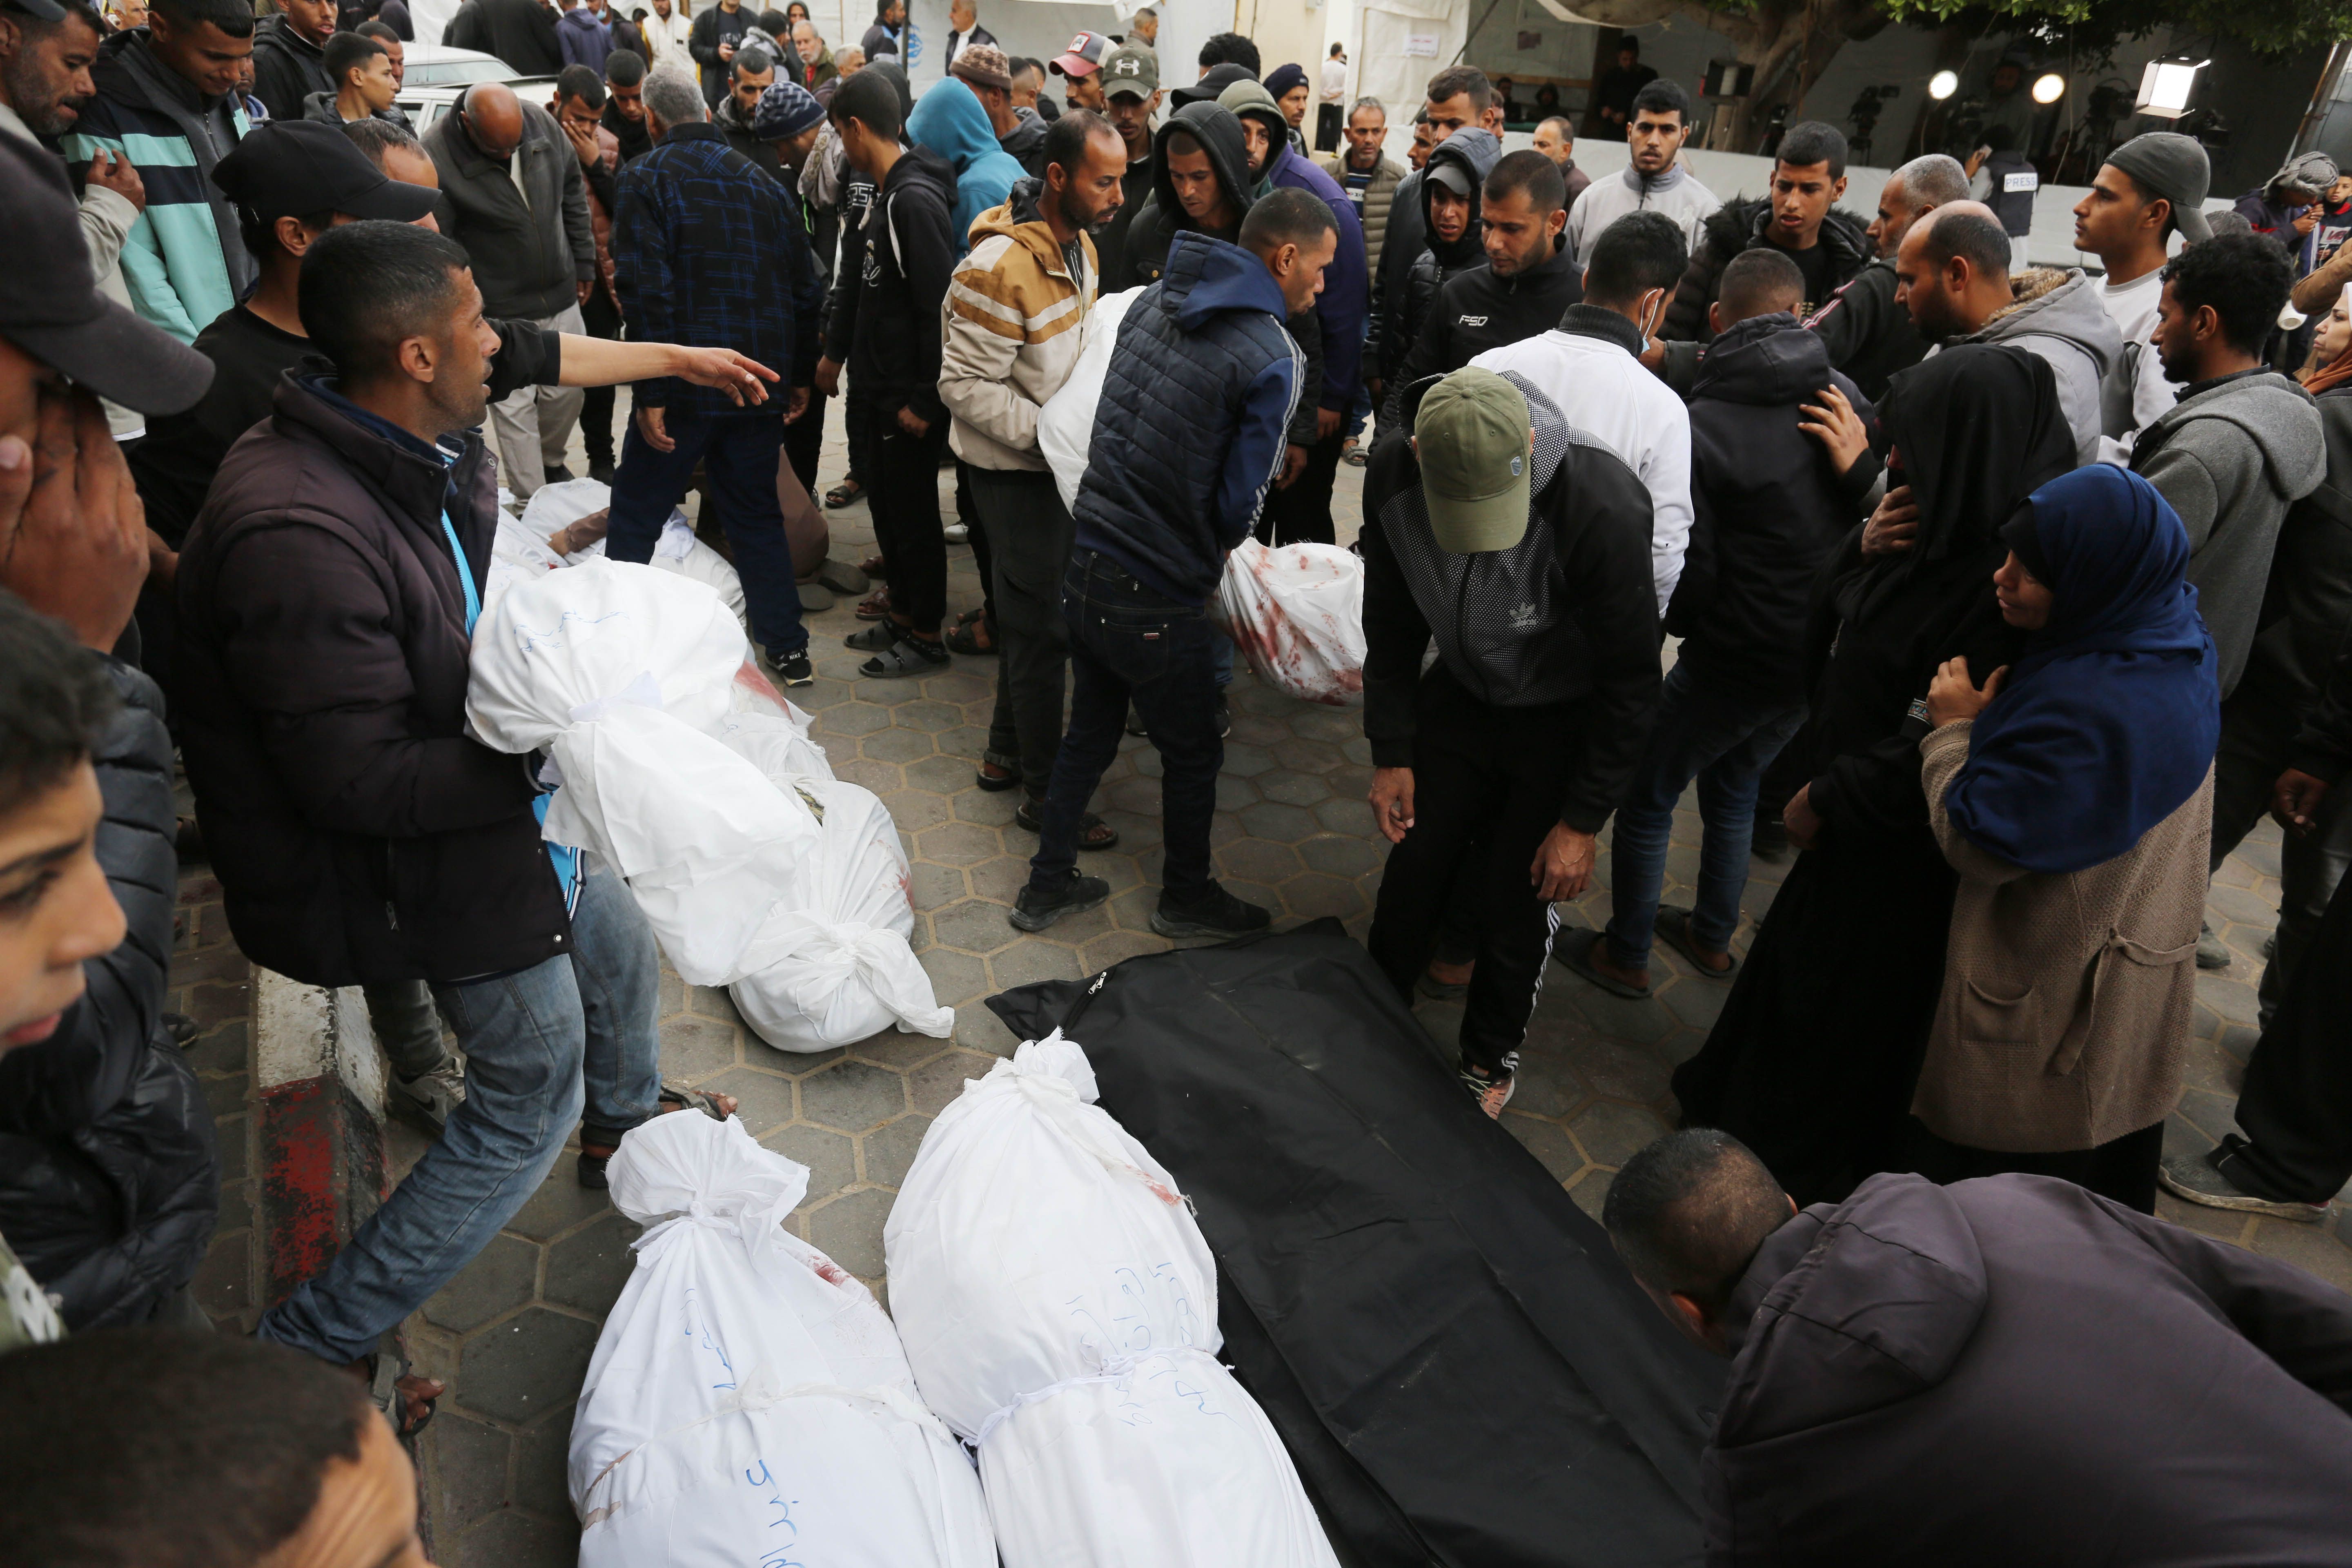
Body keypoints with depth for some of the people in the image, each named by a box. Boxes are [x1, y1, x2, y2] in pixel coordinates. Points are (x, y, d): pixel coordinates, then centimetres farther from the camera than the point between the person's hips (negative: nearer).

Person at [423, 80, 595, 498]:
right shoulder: (437, 155, -20)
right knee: (513, 407, 1)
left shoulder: (542, 123, -5)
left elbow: (573, 192, 11)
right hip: (499, 312, -5)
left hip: (561, 296, 5)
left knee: (568, 391, 15)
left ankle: (550, 461, 42)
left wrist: (584, 262, 14)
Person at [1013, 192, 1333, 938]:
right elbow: (1241, 504, -14)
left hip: (1084, 562, 7)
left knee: (1089, 731, 24)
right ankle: (1185, 899, 36)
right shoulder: (1275, 358, -16)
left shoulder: (1152, 302, 6)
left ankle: (1047, 886, 36)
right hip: (1156, 597, -7)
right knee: (1192, 753, 16)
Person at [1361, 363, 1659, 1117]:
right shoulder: (1393, 474, -22)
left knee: (1514, 903, 2)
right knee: (1412, 873, 8)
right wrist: (1390, 753, -2)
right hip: (1460, 695, 4)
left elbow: (1630, 680, -21)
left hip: (1564, 722, -3)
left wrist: (1583, 820, -16)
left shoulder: (1603, 507, -35)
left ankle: (1491, 1058, 31)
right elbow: (1392, 624, -3)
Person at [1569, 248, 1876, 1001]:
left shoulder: (1700, 428, -20)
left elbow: (1687, 579, -16)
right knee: (1734, 787, 26)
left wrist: (1670, 623, 1)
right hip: (1820, 657, 6)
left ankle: (1626, 955, 26)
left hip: (1732, 662, -6)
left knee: (1646, 798, 13)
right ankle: (1712, 936, 43)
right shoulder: (1846, 398, -4)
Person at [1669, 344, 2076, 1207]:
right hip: (1852, 813, 8)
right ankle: (1741, 1101, 47)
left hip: (1900, 853, -8)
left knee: (1843, 1006, 11)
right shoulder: (1944, 532, -2)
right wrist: (1865, 549, -12)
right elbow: (1829, 618, 7)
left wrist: (1829, 801, -17)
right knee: (1791, 955, 24)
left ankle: (1804, 1174, 35)